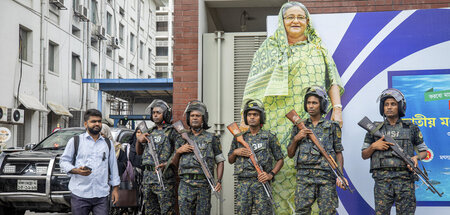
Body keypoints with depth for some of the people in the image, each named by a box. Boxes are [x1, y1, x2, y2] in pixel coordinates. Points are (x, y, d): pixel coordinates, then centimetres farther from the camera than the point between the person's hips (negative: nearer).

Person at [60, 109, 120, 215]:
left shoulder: (108, 144, 17)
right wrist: (76, 170, -12)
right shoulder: (75, 141, 8)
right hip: (79, 194, -2)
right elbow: (63, 161, 7)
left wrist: (115, 188, 12)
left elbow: (113, 167, 17)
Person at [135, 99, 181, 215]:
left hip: (164, 176, -7)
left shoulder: (172, 131, -2)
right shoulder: (150, 132, 17)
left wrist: (166, 164, -22)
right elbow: (139, 152, 24)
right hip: (148, 176, 7)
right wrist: (138, 140, 4)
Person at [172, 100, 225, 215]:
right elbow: (174, 163, 17)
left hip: (203, 185, -2)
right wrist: (178, 151, -3)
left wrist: (219, 181, -6)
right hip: (185, 184, 2)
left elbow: (220, 161, 7)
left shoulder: (211, 138, 5)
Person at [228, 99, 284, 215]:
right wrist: (235, 152, -2)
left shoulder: (269, 137, 4)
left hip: (261, 182, -2)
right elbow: (230, 160, 19)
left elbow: (280, 159, 6)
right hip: (242, 184, 3)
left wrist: (271, 174, -9)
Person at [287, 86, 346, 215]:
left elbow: (339, 153, 8)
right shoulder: (299, 127, 13)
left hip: (326, 176, -1)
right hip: (304, 176, 2)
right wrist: (296, 139, -3)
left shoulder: (332, 127, 9)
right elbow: (290, 154, 15)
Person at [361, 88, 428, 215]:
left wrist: (416, 157, -4)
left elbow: (424, 151, 17)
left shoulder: (411, 128, 11)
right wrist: (373, 146, -4)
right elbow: (364, 155, 15)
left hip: (405, 180, 0)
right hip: (382, 180, 0)